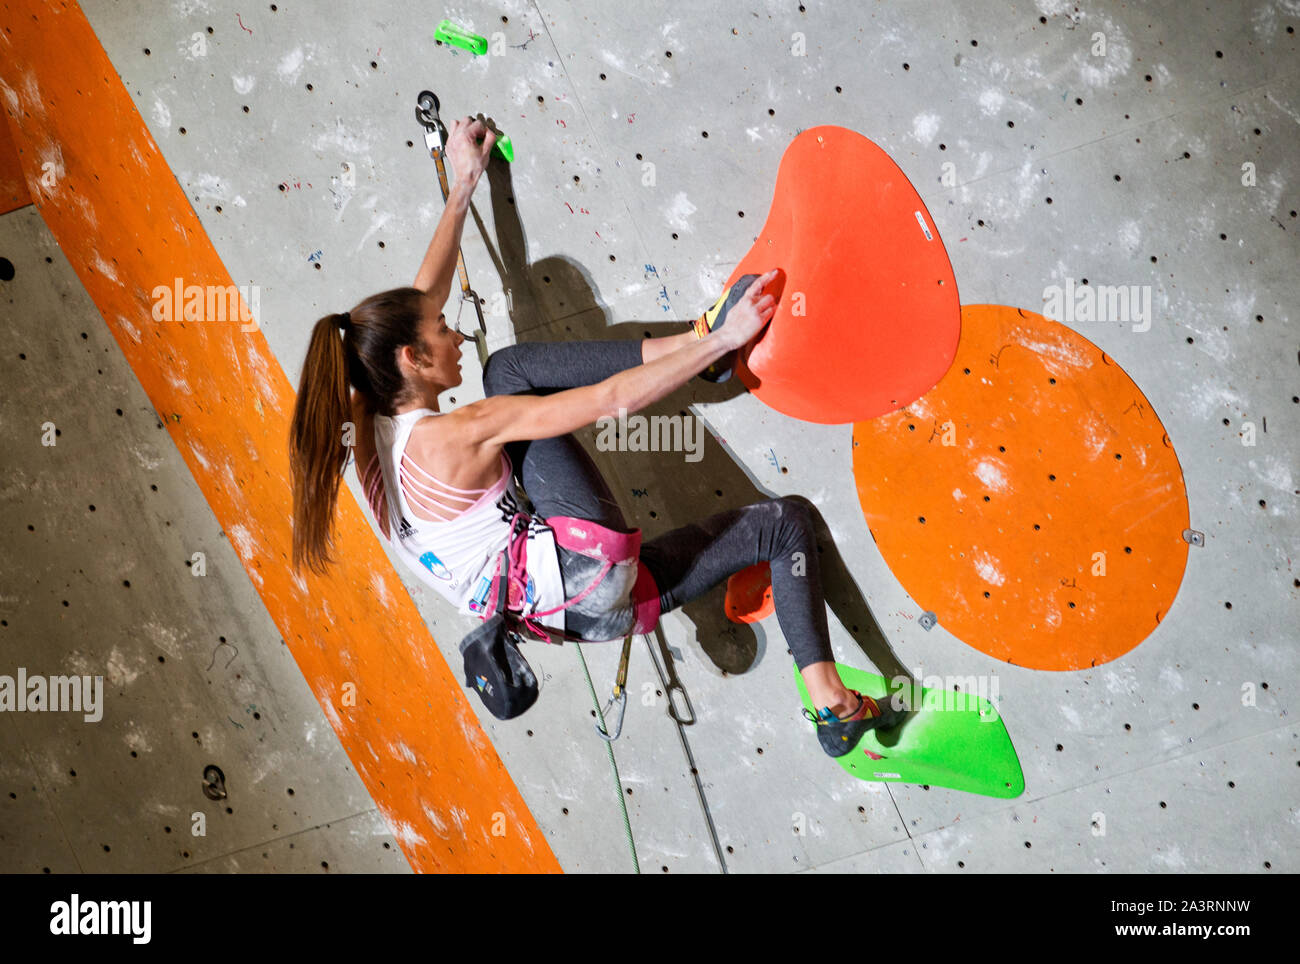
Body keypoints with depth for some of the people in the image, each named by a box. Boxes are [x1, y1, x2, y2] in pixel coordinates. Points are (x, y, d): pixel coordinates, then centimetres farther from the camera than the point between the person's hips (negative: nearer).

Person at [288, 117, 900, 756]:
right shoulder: (457, 434, -17)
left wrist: (464, 184, 28)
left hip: (561, 612, 9)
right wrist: (724, 337, -13)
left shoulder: (373, 427, 9)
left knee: (783, 519, 11)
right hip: (588, 572, -9)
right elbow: (615, 399, -19)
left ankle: (832, 705, 4)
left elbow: (423, 296, 21)